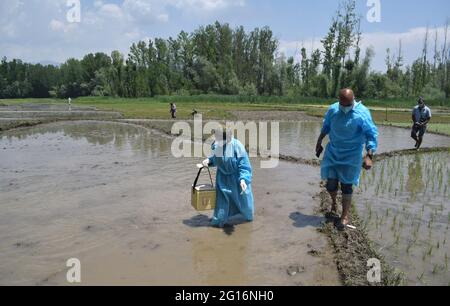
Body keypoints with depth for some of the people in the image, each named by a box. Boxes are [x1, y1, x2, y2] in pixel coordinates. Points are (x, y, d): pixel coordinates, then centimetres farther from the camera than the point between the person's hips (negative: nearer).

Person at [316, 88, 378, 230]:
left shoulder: (362, 113, -16)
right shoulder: (332, 109, -5)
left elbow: (372, 135, -16)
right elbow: (325, 127, 13)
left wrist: (369, 156, -24)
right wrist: (319, 142, 19)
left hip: (351, 155, -3)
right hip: (333, 152, 3)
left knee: (346, 185, -1)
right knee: (331, 182, 2)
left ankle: (345, 216, 12)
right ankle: (334, 203, 34)